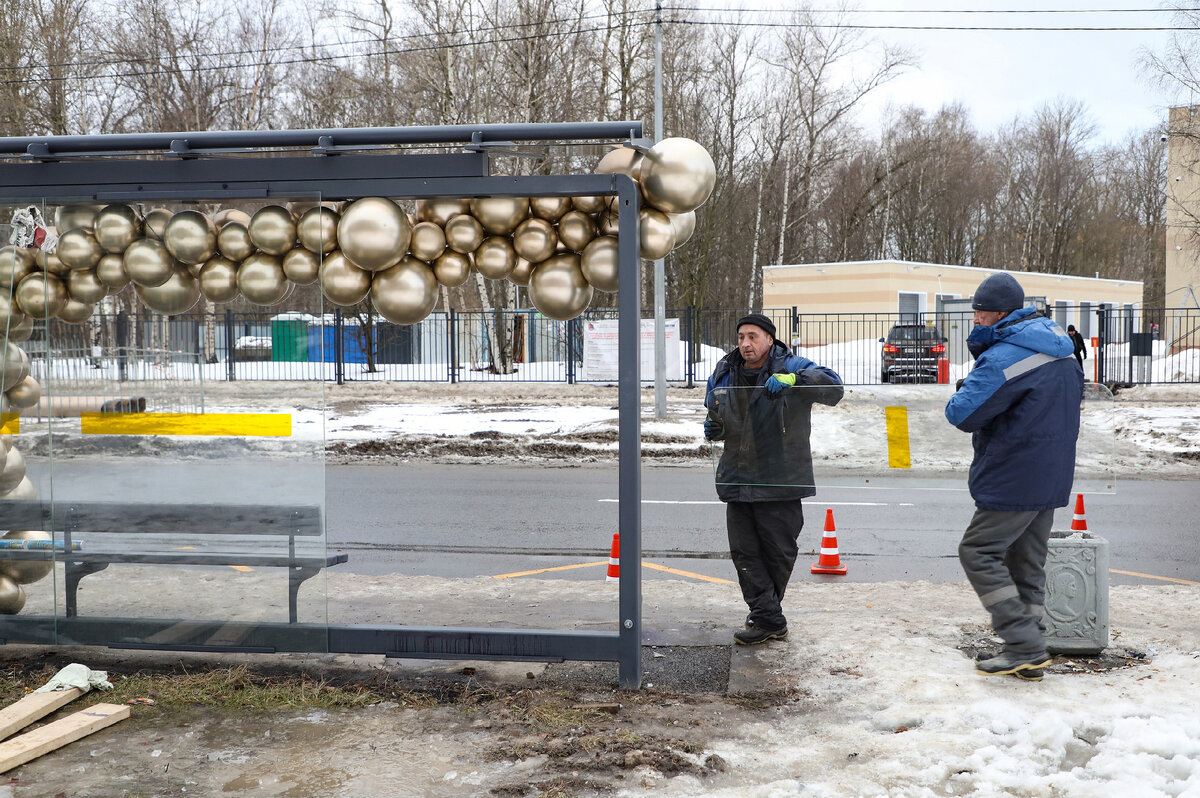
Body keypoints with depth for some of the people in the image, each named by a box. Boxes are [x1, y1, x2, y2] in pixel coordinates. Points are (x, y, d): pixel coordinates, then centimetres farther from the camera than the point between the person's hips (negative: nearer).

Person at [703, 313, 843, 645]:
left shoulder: (791, 368, -7)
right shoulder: (723, 375, 9)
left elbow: (833, 388, -21)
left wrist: (793, 379, -35)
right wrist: (713, 428, 0)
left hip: (781, 482, -4)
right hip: (738, 480, 4)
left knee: (779, 552, 7)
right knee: (744, 552, 2)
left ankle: (764, 611, 25)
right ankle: (769, 619, 9)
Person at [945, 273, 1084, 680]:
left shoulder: (1006, 357, -19)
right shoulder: (1062, 352, 12)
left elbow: (962, 413, -19)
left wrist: (961, 396, 4)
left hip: (1015, 479, -9)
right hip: (1051, 478, 9)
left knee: (979, 553, -2)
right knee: (1027, 563, 14)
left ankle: (1025, 645, -7)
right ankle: (1030, 655, 16)